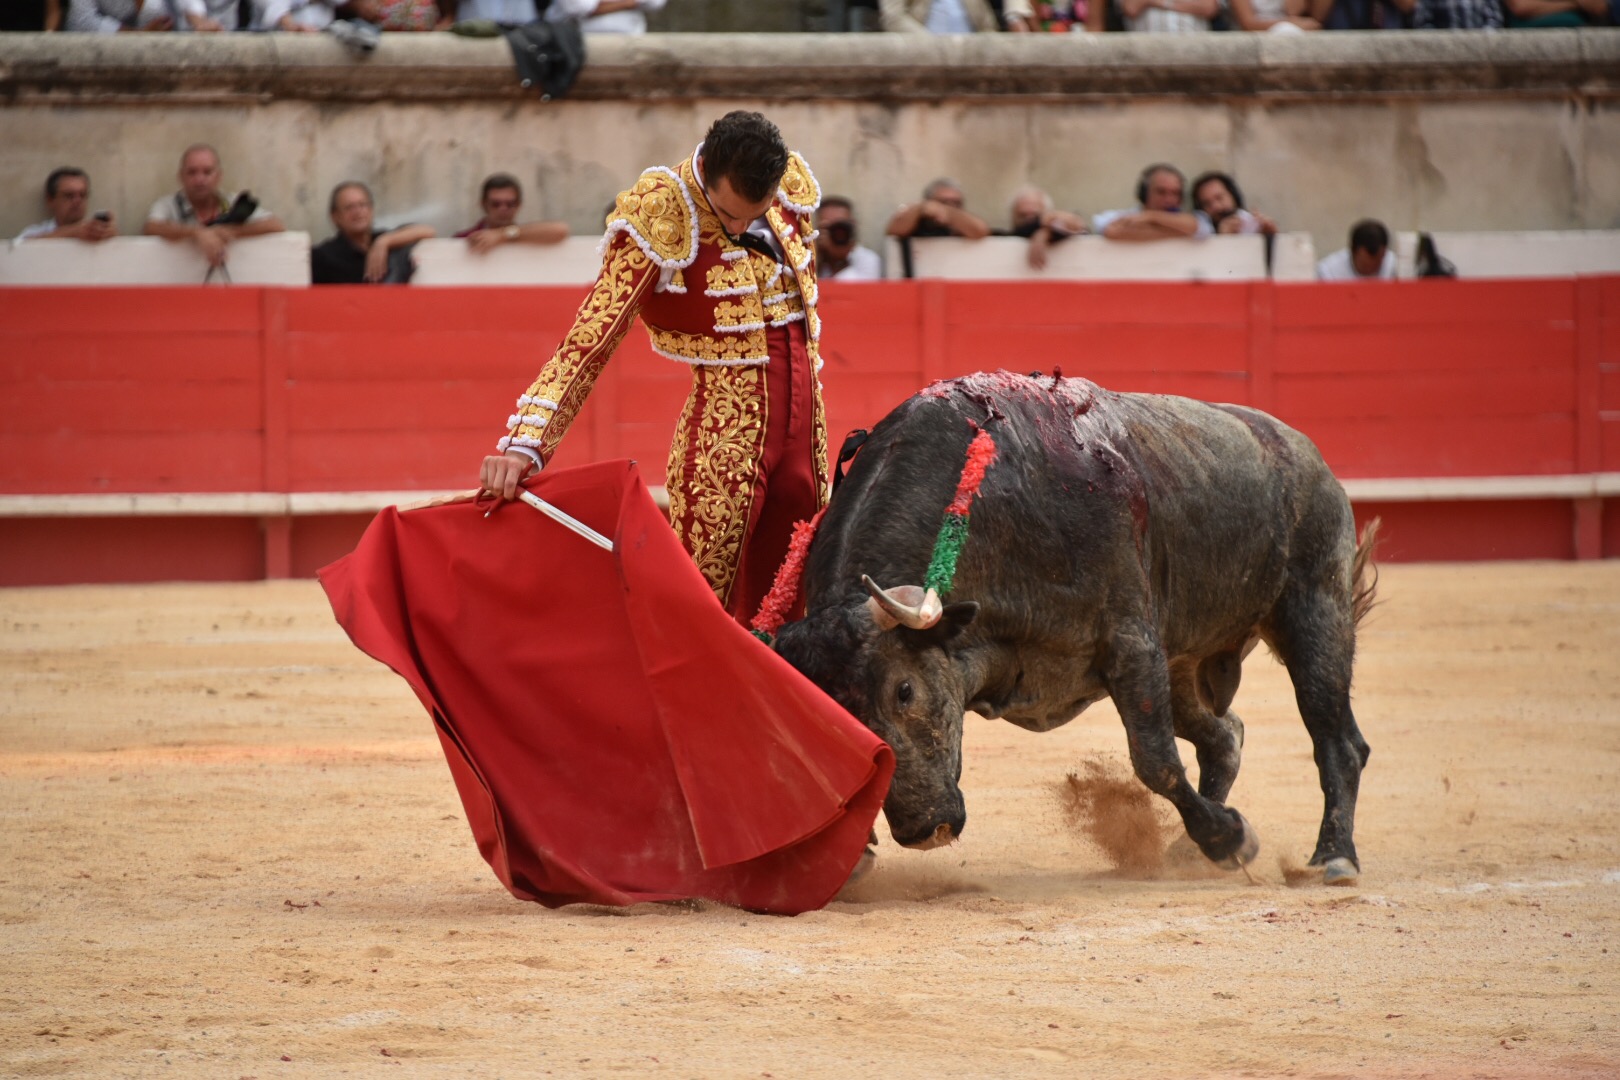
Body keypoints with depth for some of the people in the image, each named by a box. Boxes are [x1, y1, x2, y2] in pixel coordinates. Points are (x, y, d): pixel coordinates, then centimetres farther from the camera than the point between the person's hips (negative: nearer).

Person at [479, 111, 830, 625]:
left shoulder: (789, 194, 0)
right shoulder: (657, 220, -18)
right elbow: (590, 340, -22)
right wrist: (523, 444, -32)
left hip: (804, 434, 6)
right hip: (721, 445, -6)